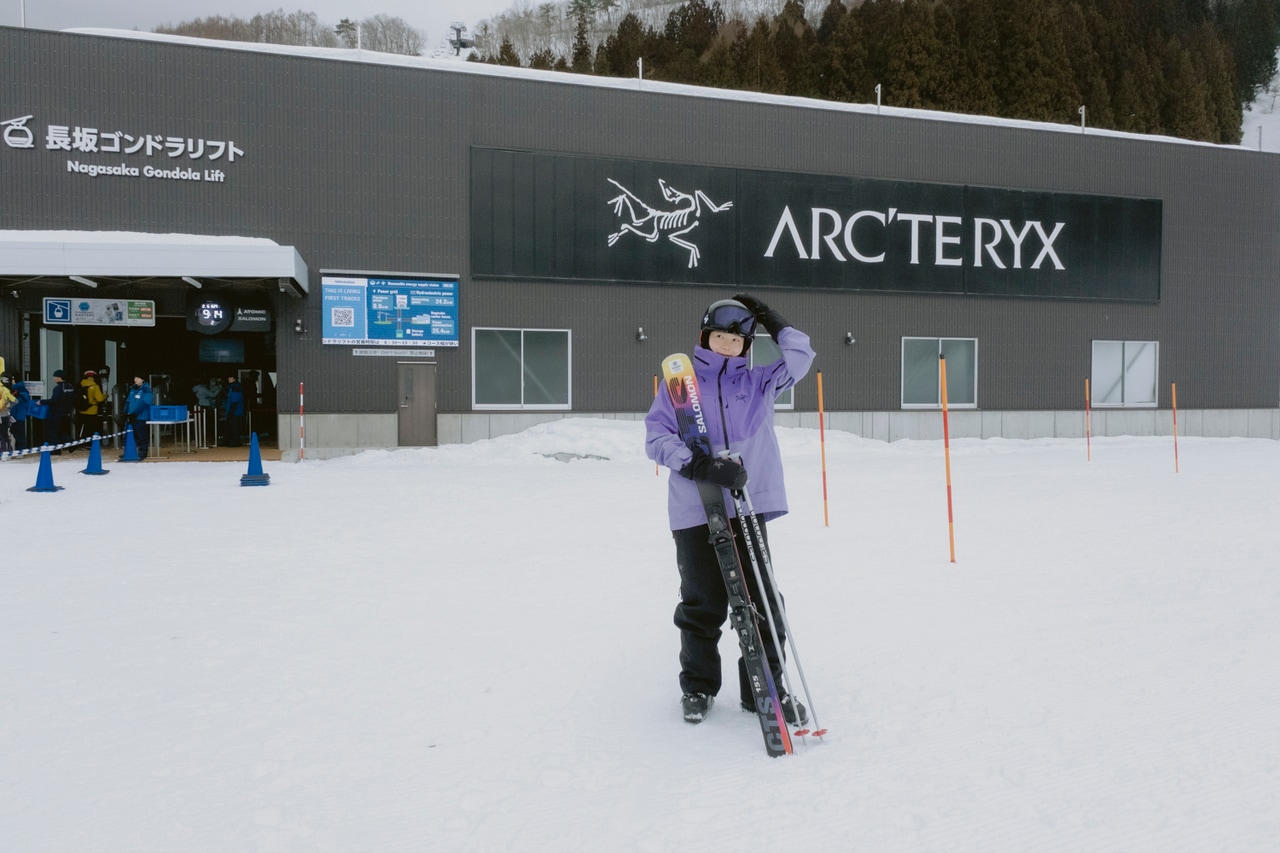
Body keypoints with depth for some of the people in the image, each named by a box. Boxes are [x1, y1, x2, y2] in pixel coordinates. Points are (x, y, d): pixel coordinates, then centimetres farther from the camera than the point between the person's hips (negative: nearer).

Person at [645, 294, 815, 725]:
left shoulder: (758, 382, 14)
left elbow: (800, 358, 6)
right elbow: (656, 437, -2)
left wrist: (775, 324, 6)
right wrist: (697, 464, -16)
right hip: (695, 511, -2)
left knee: (761, 601, 3)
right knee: (703, 603, 6)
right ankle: (698, 686, 24)